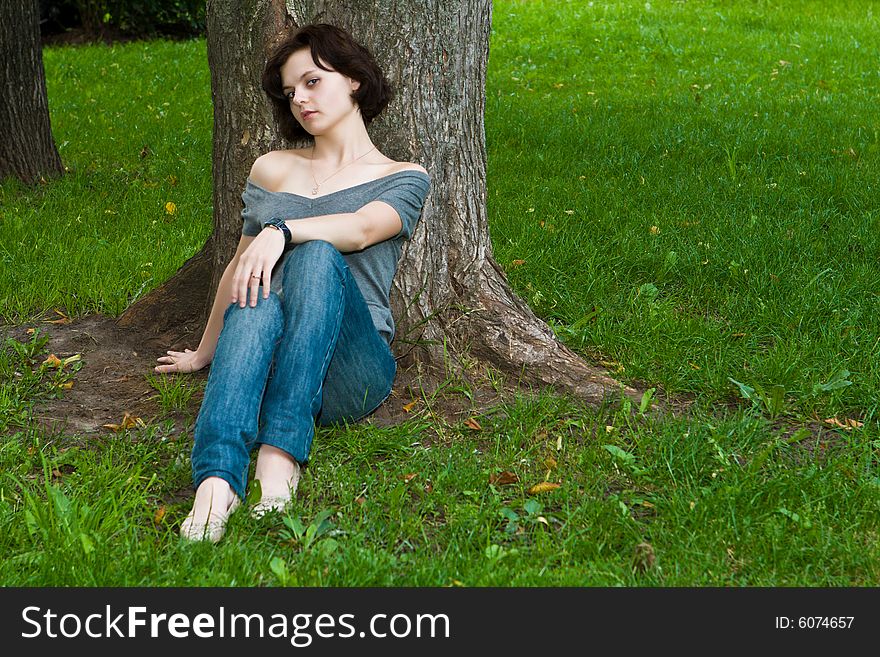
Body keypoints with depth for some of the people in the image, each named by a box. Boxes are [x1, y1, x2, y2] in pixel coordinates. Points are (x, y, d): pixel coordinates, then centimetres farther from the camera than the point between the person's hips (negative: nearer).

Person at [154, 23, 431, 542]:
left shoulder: (405, 178, 13)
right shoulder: (272, 169, 24)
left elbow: (362, 229, -9)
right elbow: (240, 266, 31)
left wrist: (281, 231, -25)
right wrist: (203, 354, 34)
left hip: (353, 371, -2)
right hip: (271, 363, 2)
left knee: (318, 255, -33)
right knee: (257, 304, -35)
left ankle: (280, 456, -48)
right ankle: (217, 481, -58)